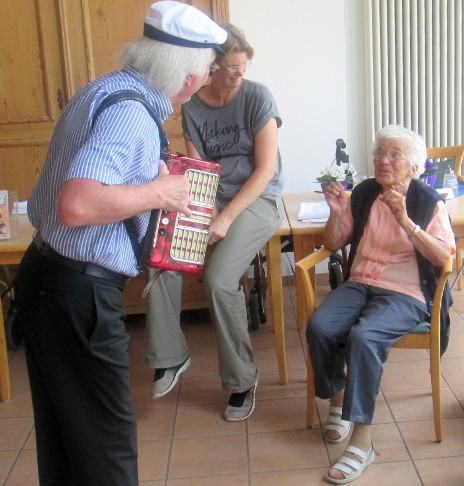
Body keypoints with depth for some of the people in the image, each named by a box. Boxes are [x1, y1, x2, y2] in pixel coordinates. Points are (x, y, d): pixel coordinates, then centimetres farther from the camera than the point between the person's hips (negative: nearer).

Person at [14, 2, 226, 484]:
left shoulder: (111, 89, 9)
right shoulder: (130, 112, -22)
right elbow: (77, 205, -36)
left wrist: (153, 178, 14)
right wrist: (158, 192, -22)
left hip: (49, 275, 10)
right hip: (78, 291, -10)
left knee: (65, 425, 22)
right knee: (104, 436, 5)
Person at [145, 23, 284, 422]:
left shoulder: (257, 97, -8)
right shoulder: (193, 107, 4)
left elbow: (265, 169, -11)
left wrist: (226, 219, -17)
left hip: (258, 200, -4)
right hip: (212, 196, 5)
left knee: (218, 279, -26)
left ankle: (242, 379, -6)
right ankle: (171, 355, 1)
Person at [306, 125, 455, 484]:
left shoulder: (428, 201, -1)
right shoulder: (363, 193, 9)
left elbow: (444, 257, -13)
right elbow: (333, 244, 14)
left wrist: (405, 220, -21)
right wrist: (336, 212, -6)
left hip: (406, 293, -4)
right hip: (359, 283, 4)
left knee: (363, 336, -33)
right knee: (319, 327, -26)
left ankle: (362, 442, -25)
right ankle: (338, 400, 2)